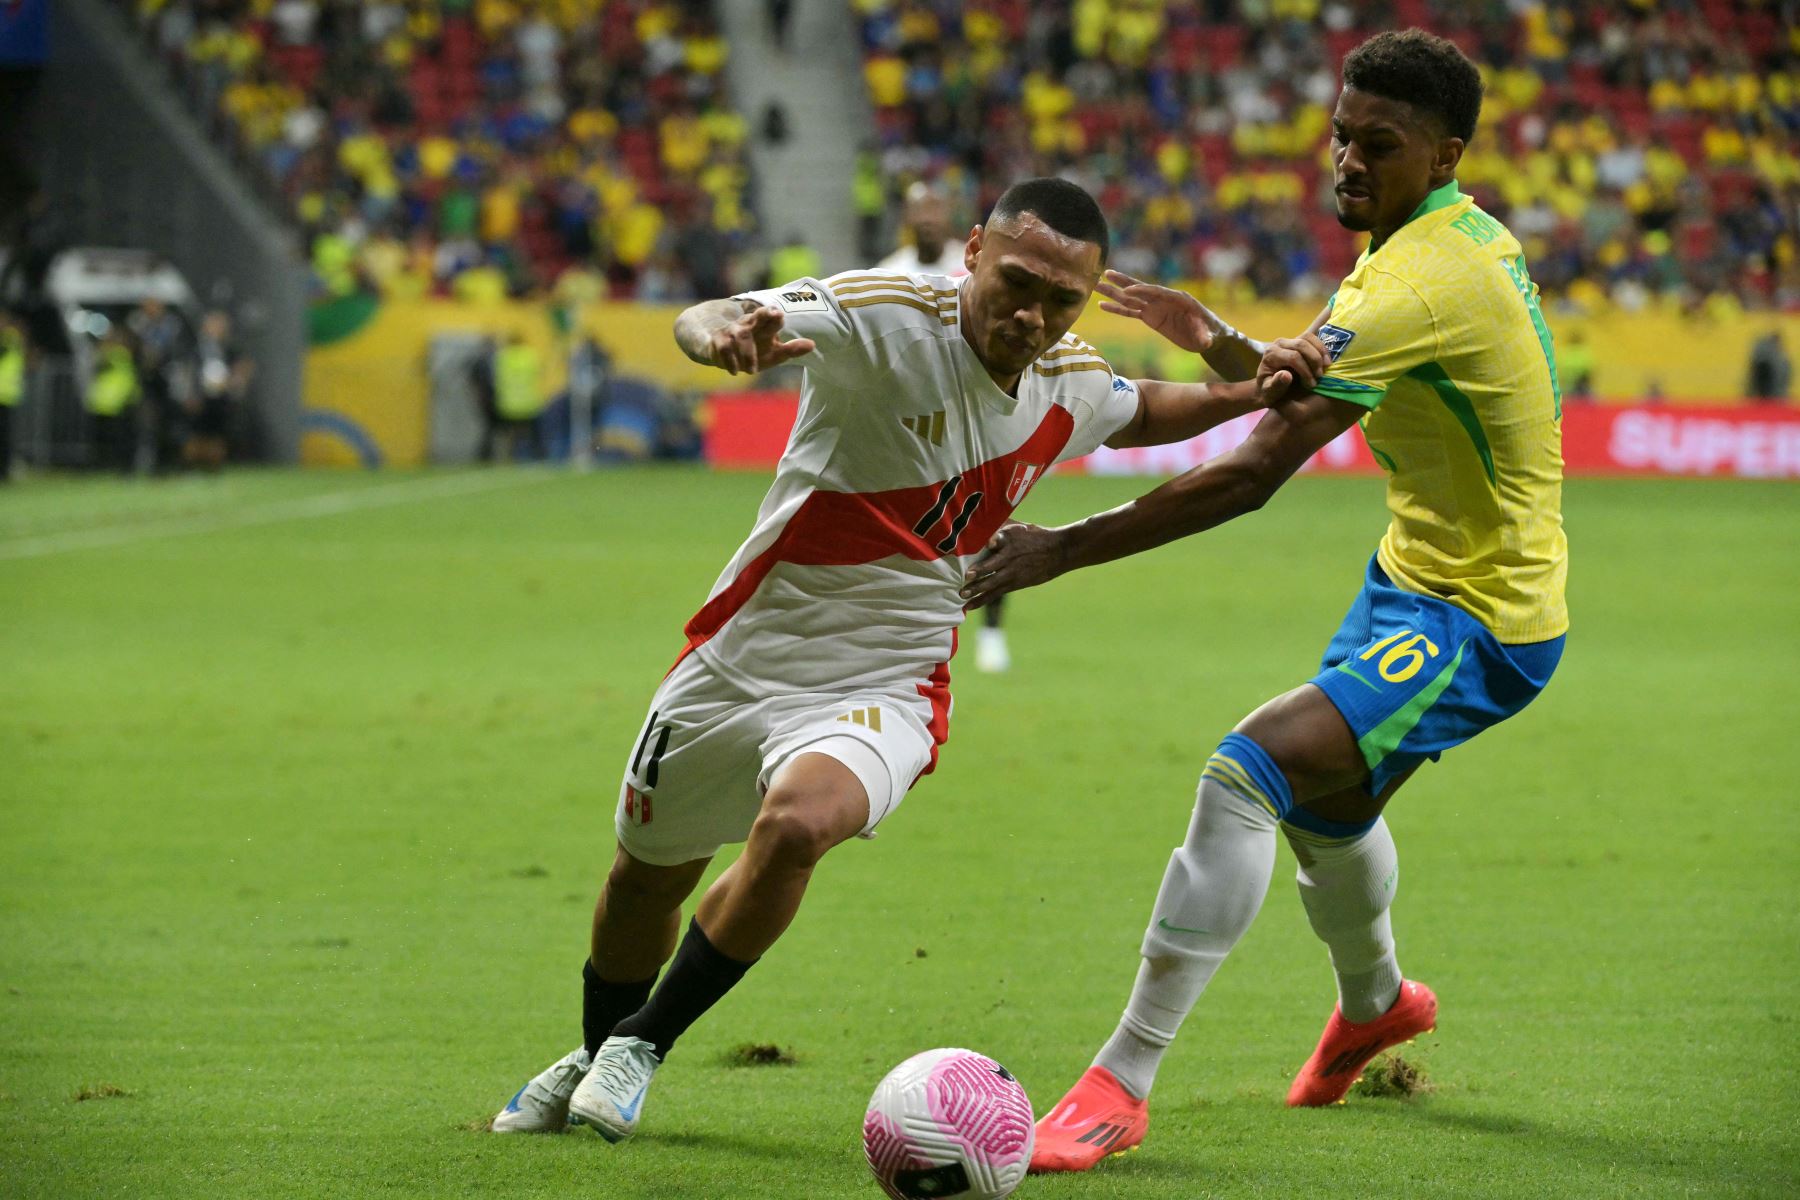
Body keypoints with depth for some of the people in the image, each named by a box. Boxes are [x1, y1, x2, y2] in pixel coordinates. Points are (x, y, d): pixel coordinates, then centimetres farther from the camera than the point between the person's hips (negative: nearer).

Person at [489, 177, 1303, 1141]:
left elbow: (1138, 412, 23)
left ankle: (643, 1043, -8)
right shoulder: (885, 318, -20)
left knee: (794, 824, -30)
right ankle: (595, 1056, 49)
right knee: (646, 873, 16)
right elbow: (699, 324, -35)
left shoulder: (1068, 383, -3)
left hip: (883, 688, 1)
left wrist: (1243, 393, 4)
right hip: (745, 655, -1)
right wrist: (725, 335, -59)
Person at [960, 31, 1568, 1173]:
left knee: (1247, 775, -25)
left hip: (1477, 627, -11)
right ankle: (1375, 1000, 61)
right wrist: (1222, 344, -14)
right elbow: (1302, 382, 11)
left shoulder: (1419, 283, -28)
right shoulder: (1460, 236, 3)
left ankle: (1121, 1085, -21)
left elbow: (1255, 471, -32)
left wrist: (1062, 549, -31)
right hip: (1417, 577, 11)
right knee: (1322, 799, 30)